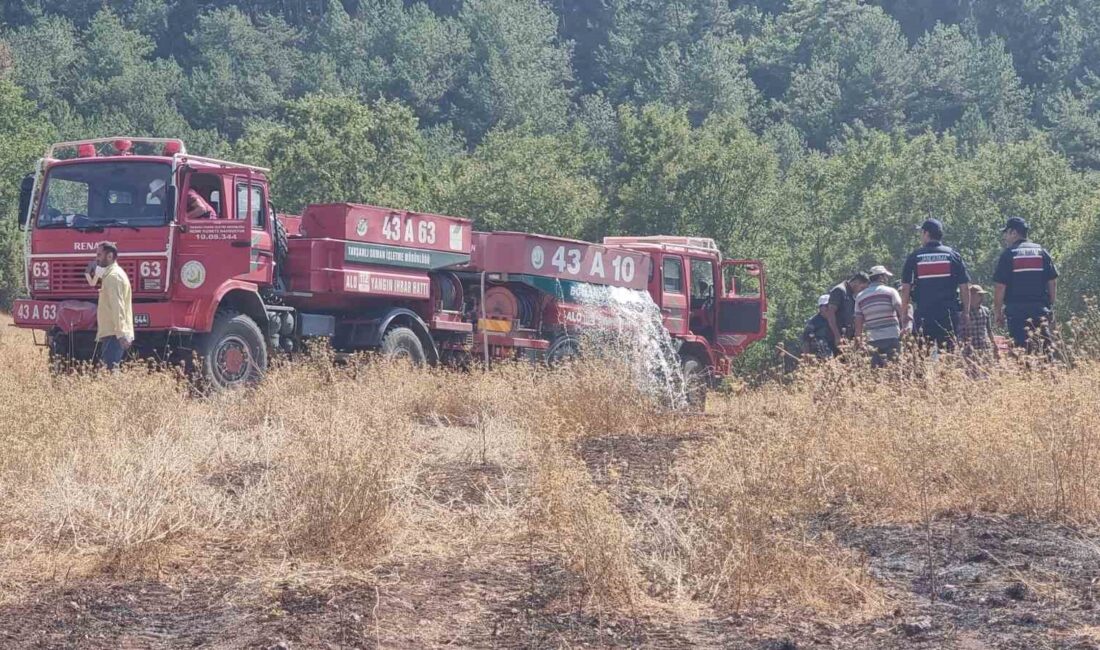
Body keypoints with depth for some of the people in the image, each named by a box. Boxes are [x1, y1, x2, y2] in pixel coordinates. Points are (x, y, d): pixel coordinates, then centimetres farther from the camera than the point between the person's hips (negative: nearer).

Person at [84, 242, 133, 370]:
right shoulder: (115, 273, 20)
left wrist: (121, 334, -27)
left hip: (114, 334, -11)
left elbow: (117, 307, -22)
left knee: (110, 369, -15)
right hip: (113, 332, 11)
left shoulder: (113, 276, -12)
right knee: (111, 369, 11)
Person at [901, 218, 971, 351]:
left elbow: (905, 289, 1)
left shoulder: (914, 257, 2)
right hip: (949, 314, 1)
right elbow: (965, 287, 4)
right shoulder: (953, 255, 5)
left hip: (923, 314, -1)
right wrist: (966, 312, 11)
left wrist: (905, 315, 8)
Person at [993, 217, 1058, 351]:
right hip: (1041, 309, 3)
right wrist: (1050, 307, 15)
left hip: (1017, 310, -3)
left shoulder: (1008, 254, -2)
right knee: (1044, 344, 3)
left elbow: (1000, 286, -6)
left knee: (1022, 345, -4)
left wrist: (998, 311, 2)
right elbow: (1053, 282, 8)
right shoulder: (1041, 252, 9)